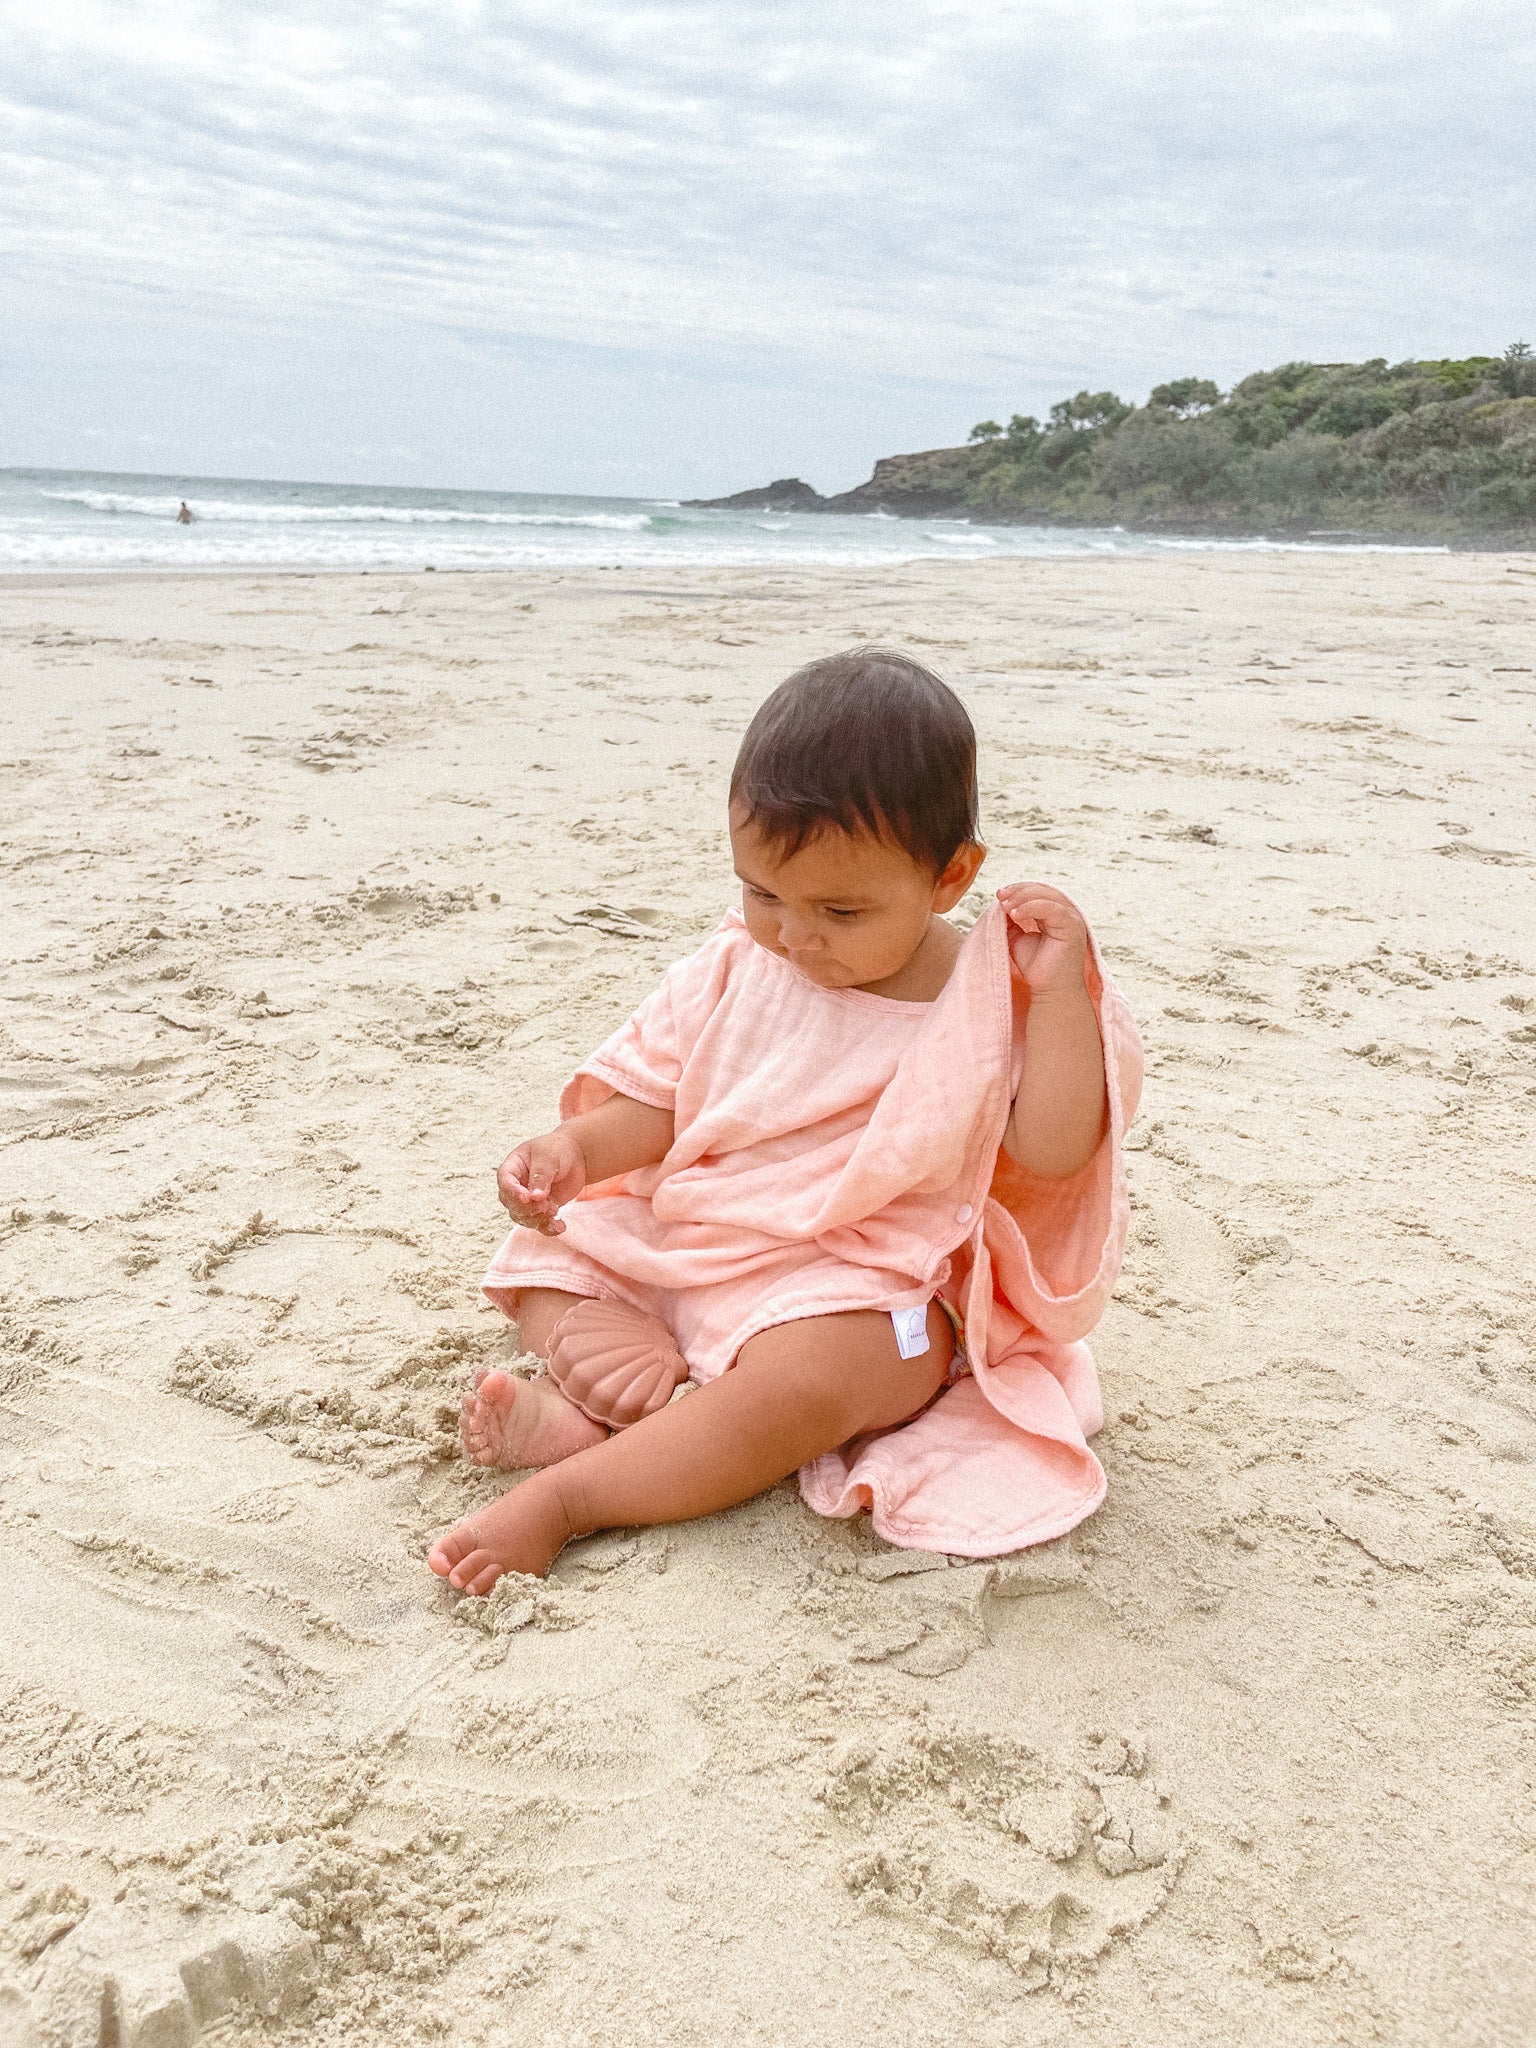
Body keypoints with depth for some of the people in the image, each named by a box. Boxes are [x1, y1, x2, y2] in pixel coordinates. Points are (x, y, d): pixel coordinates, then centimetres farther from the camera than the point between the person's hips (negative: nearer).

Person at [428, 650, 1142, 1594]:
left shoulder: (982, 1002, -9)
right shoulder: (741, 964, 2)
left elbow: (1054, 1150, -15)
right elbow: (660, 1099, 9)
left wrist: (1061, 989, -21)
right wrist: (576, 1147, -11)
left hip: (860, 1292, -6)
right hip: (687, 1245, 6)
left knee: (807, 1376, -36)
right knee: (542, 1257, 3)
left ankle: (566, 1498, -30)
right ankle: (622, 1381, -22)